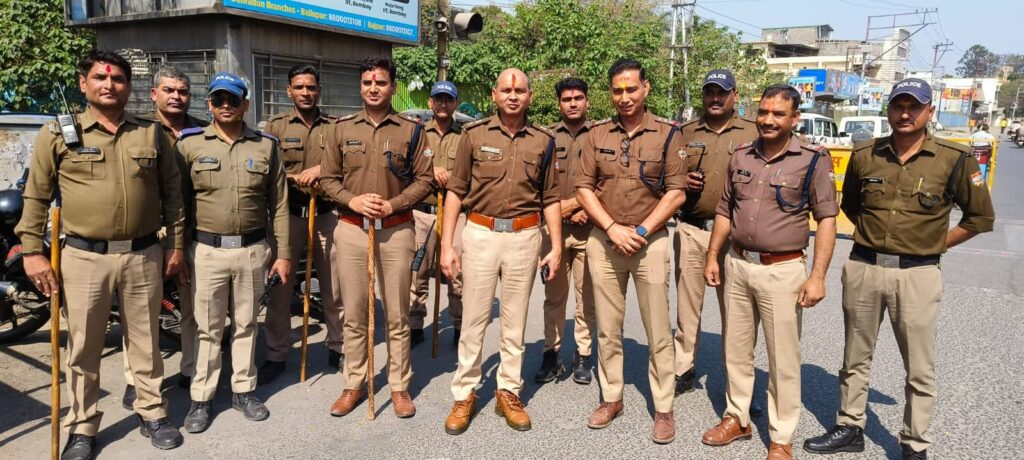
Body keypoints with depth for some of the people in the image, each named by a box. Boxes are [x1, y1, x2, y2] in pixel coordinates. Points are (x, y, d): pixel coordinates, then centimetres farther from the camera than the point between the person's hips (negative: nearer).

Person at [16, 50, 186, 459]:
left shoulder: (151, 133, 5)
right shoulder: (57, 134, 0)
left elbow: (172, 191, 10)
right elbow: (36, 197, 4)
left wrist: (176, 244, 9)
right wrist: (32, 251, -2)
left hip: (144, 255, 1)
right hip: (84, 257, -1)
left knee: (145, 341, 13)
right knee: (83, 347, 9)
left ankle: (152, 413, 28)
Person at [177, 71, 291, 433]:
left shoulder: (266, 145, 4)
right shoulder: (189, 144, 1)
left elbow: (279, 205, 5)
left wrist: (283, 253, 2)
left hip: (253, 249, 1)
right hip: (207, 250, -1)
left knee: (246, 324, 12)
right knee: (208, 328, 7)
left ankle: (244, 390, 26)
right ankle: (201, 398, 19)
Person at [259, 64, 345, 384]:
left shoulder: (335, 127, 8)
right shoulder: (275, 127, 7)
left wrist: (323, 169, -15)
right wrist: (296, 178, -15)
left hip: (327, 215, 0)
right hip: (288, 214, 0)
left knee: (333, 288, 7)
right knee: (279, 288, 3)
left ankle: (337, 347, 23)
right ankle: (276, 355, 16)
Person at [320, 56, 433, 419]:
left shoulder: (411, 130, 2)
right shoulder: (342, 128, 6)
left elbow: (424, 179, 1)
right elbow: (327, 178, 8)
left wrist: (392, 204, -12)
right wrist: (352, 200, -11)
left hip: (396, 229, -1)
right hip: (351, 229, 2)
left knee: (397, 315, 6)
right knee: (354, 314, 8)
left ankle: (399, 386, 18)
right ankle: (354, 384, 22)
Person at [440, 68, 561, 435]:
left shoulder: (543, 141, 5)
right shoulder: (474, 134, 1)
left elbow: (550, 198, 9)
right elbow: (456, 191, 0)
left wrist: (556, 246, 3)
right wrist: (446, 245, -5)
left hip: (524, 236, 2)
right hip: (480, 233, -1)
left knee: (515, 322, 11)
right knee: (473, 319, 5)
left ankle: (509, 392, 24)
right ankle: (464, 395, 18)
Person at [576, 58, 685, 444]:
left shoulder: (667, 134, -2)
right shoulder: (598, 134, 5)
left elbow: (676, 193, -5)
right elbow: (584, 188, 3)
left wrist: (640, 231, -12)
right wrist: (613, 229, -9)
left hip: (650, 240, -2)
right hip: (603, 241, 3)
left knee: (658, 332, 3)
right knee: (607, 329, 11)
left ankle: (663, 408, 16)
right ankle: (611, 398, 26)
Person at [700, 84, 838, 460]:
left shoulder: (812, 160, -7)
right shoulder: (741, 156, 7)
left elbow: (826, 219, -8)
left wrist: (818, 275, -15)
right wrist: (713, 255, 10)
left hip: (782, 271, -5)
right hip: (737, 265, 5)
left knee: (783, 359, 5)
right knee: (736, 349, 15)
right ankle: (737, 418, 32)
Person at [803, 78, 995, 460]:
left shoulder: (955, 159, -5)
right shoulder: (864, 155, 2)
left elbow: (981, 217, 4)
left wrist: (934, 245, 1)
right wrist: (873, 236, 11)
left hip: (917, 275, -2)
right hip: (863, 269, 3)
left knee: (919, 369, 7)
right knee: (855, 357, 15)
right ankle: (849, 428, 30)